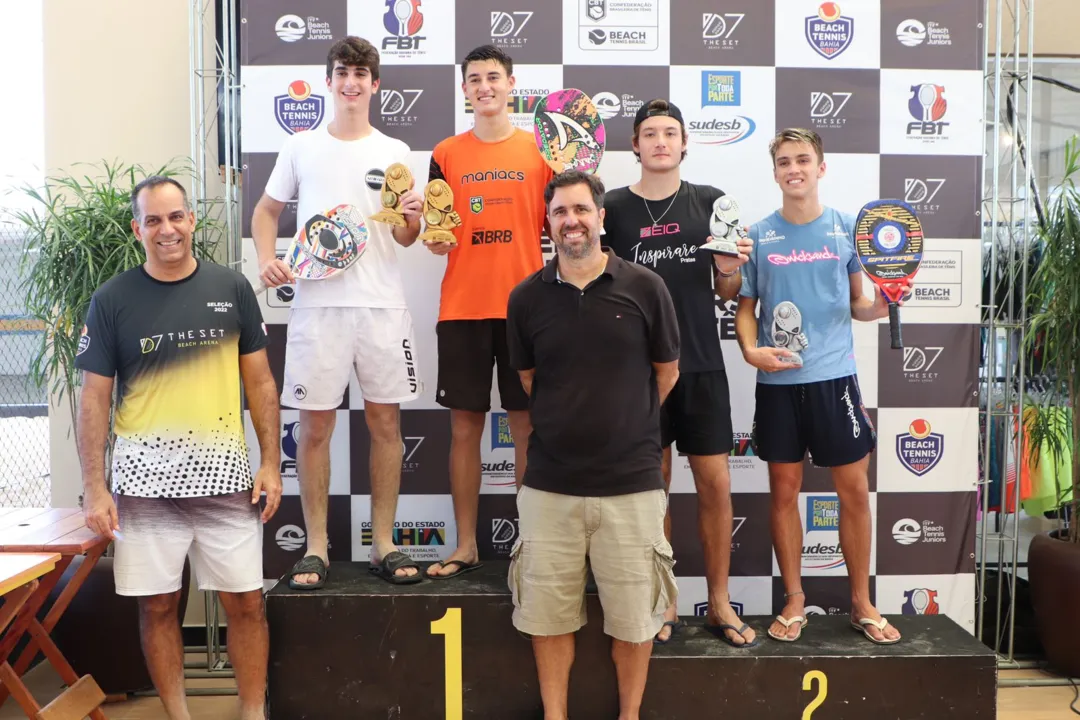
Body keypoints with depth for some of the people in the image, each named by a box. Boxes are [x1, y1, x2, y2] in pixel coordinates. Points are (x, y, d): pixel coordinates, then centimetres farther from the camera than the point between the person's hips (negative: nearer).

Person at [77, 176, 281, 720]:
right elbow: (94, 398, 2)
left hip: (224, 472, 1)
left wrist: (271, 463, 3)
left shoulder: (232, 288, 5)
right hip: (145, 480, 0)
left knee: (245, 602, 5)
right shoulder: (112, 300, 1)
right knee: (158, 606, 9)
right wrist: (94, 488, -4)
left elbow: (260, 381, 8)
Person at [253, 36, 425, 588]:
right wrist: (266, 258, -2)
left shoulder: (395, 153, 10)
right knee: (315, 422, 1)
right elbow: (266, 211, 16)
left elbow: (404, 239, 10)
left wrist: (411, 217, -12)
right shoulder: (301, 147, 8)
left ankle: (383, 543, 15)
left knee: (385, 419, 3)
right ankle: (316, 547, 14)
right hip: (317, 302, -1)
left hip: (382, 303, 1)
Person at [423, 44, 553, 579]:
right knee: (464, 426, 5)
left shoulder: (540, 150, 6)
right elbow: (438, 243, 7)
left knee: (526, 425, 4)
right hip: (462, 309, 1)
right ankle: (466, 546, 16)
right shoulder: (446, 155, 8)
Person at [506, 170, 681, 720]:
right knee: (547, 613, 11)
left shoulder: (645, 288, -3)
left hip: (631, 482, -1)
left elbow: (666, 372, 8)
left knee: (633, 614, 11)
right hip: (549, 484, 1)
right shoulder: (527, 297, 1)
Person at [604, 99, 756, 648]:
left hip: (701, 365, 1)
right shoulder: (613, 208, 1)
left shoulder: (711, 202, 5)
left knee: (716, 484, 4)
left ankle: (719, 603, 19)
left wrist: (730, 270, -11)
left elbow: (726, 293, 9)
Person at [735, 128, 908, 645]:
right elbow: (746, 307, 8)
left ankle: (862, 603, 21)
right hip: (778, 380, 0)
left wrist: (880, 306, -11)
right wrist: (751, 349, -10)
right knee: (784, 490, 7)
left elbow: (857, 303, 11)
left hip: (835, 375, 0)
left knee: (854, 489, 4)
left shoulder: (845, 228, 4)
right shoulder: (758, 235, 3)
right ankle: (794, 601, 21)